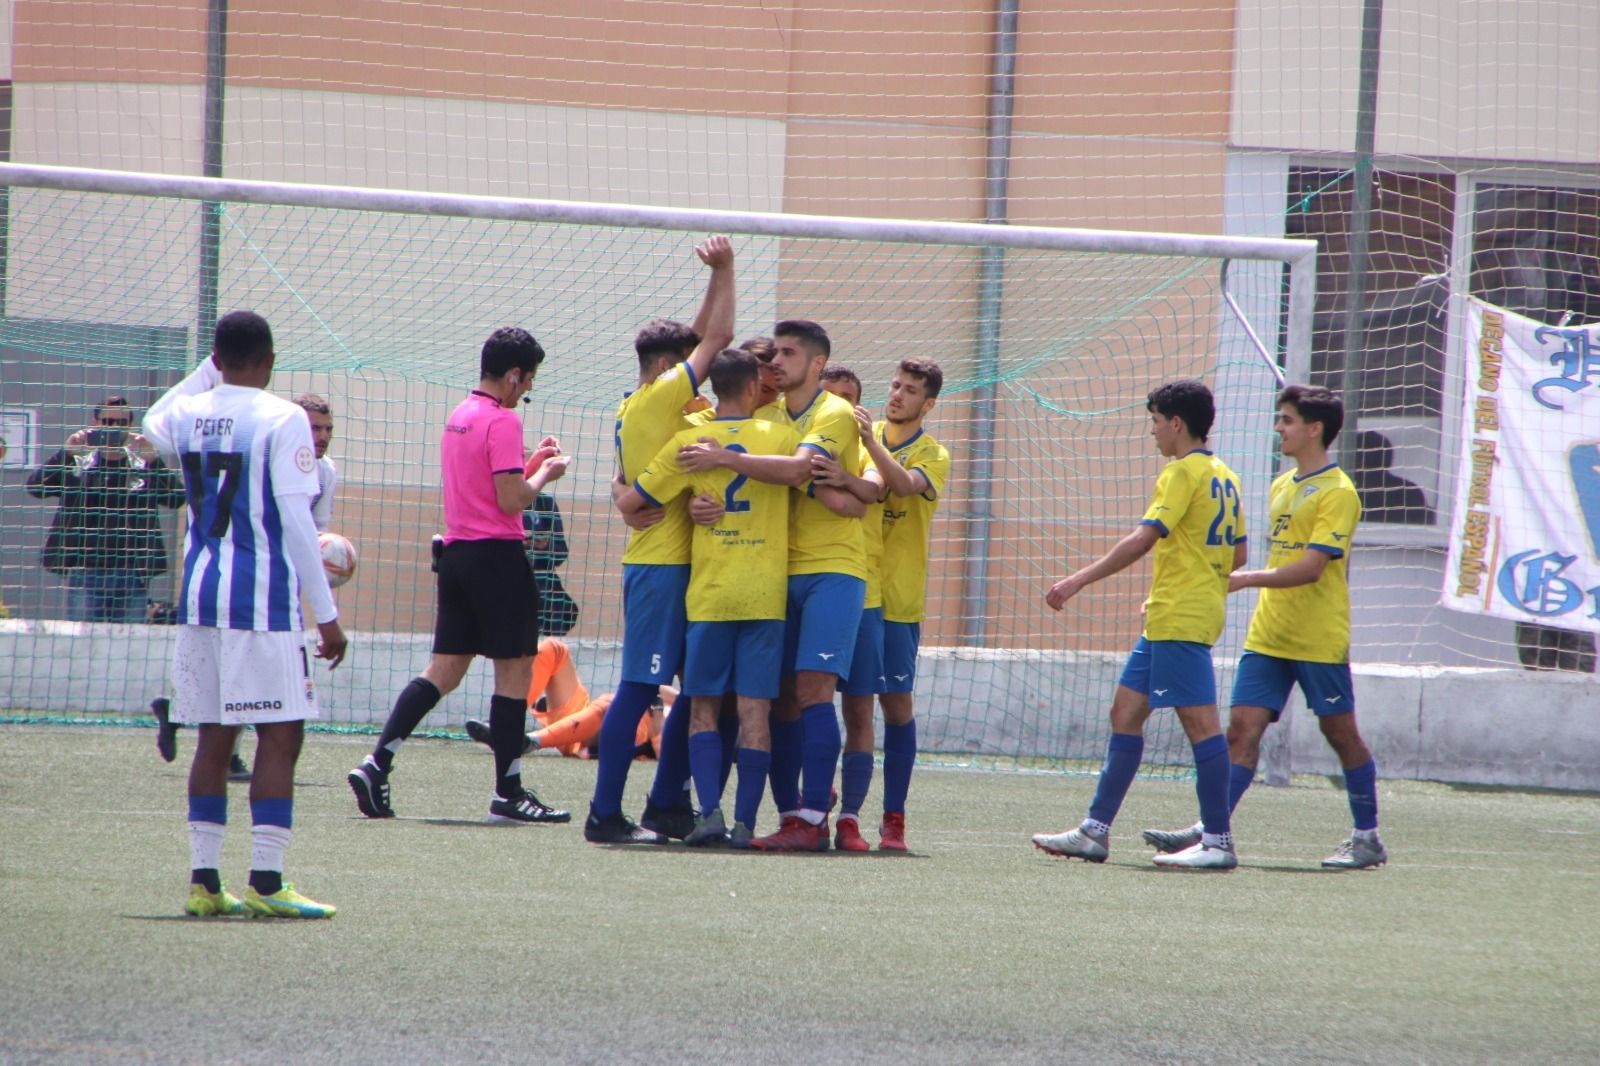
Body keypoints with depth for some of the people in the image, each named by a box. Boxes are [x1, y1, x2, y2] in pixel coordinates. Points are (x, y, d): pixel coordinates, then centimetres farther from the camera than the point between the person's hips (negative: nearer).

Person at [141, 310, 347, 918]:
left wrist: (209, 371, 34)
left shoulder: (186, 415, 6)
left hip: (198, 592, 6)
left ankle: (203, 880, 9)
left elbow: (153, 425, 33)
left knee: (213, 738, 10)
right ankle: (265, 882, -8)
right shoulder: (282, 420, -10)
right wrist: (326, 615, -10)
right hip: (262, 597, -6)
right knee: (280, 738, -3)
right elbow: (296, 522, -13)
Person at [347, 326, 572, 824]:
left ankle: (376, 764, -5)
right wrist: (545, 472, -1)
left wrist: (530, 462, 19)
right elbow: (511, 500, -17)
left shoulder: (458, 416, 15)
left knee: (444, 668, 8)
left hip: (456, 553, 9)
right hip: (497, 556, -9)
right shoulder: (502, 422, -13)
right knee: (515, 669, 0)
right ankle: (508, 793, 2)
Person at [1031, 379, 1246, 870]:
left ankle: (1218, 843, -10)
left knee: (1198, 719, -9)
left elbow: (1143, 539, -19)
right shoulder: (1223, 477, 16)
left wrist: (1078, 581, -18)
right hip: (1166, 622, 10)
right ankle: (1095, 831, 12)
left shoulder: (1183, 473, -11)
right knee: (1125, 713, 11)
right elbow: (1237, 556, 20)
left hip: (1178, 621, -10)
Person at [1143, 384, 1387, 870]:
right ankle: (1211, 829, -8)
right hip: (1268, 636, 7)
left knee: (1340, 732, 2)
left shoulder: (1337, 492, -11)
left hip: (1319, 641, -7)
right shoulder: (1282, 487, 15)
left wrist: (1246, 579, -24)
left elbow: (1311, 567, -20)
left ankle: (1367, 839, 12)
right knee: (1243, 728, -3)